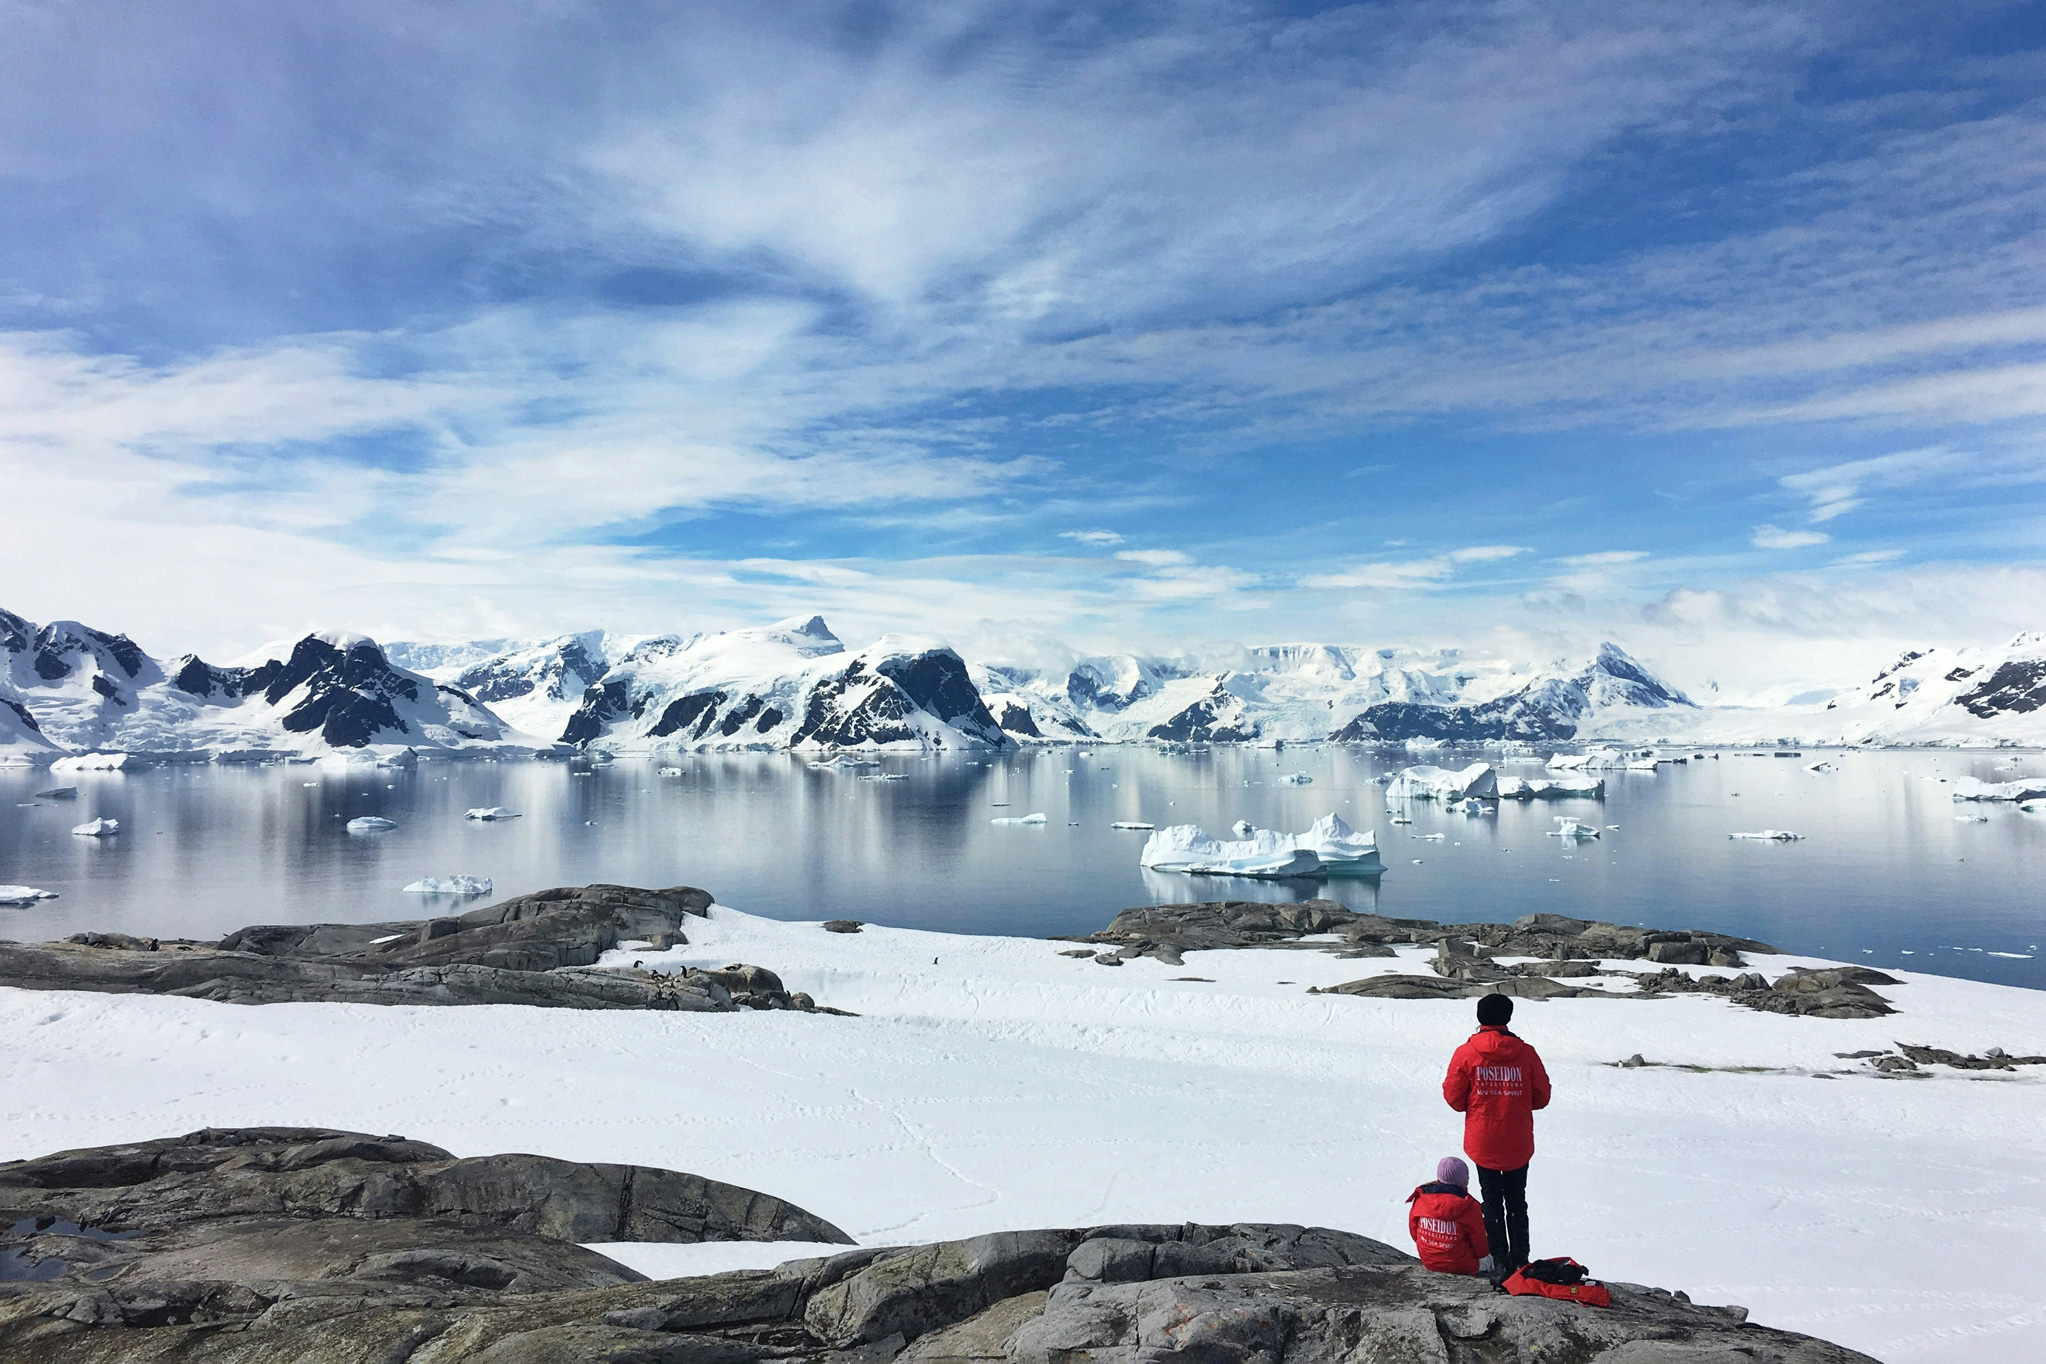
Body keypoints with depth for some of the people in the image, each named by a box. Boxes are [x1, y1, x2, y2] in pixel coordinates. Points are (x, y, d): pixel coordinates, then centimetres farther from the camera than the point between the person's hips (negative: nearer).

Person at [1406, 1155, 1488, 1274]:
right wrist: (1484, 1250, 16)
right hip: (1461, 1267, -4)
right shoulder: (1470, 1208, -20)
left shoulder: (1421, 1199, -9)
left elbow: (1413, 1230, 5)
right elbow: (1481, 1249, -8)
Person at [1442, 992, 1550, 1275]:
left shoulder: (1465, 1054, -10)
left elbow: (1454, 1097, -4)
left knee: (1492, 1200, 12)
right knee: (1517, 1201, 16)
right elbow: (1541, 1097, 1)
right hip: (1518, 1145, 1)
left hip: (1482, 1143, -1)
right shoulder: (1526, 1053, -7)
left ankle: (1500, 1259, 13)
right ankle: (1520, 1260, 18)